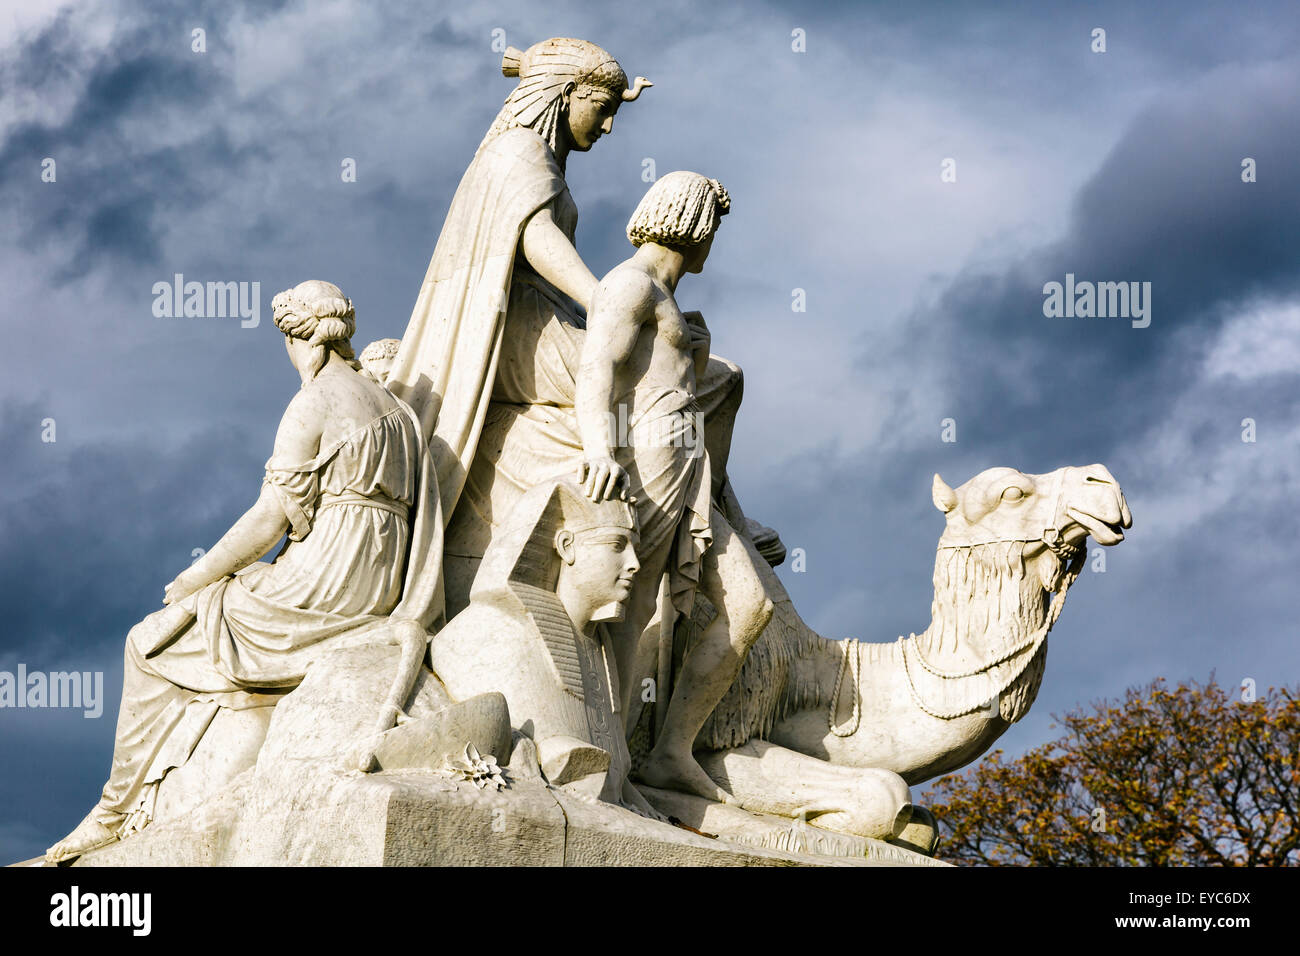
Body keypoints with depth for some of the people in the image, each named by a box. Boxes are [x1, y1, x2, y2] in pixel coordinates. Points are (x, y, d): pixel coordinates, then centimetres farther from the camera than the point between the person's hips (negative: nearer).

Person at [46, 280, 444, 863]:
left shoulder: (311, 406, -10)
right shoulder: (390, 405, 16)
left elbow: (273, 516, -14)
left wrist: (194, 579, -3)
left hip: (322, 583, -9)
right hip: (379, 590, 9)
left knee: (154, 642, 4)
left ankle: (119, 812, 7)